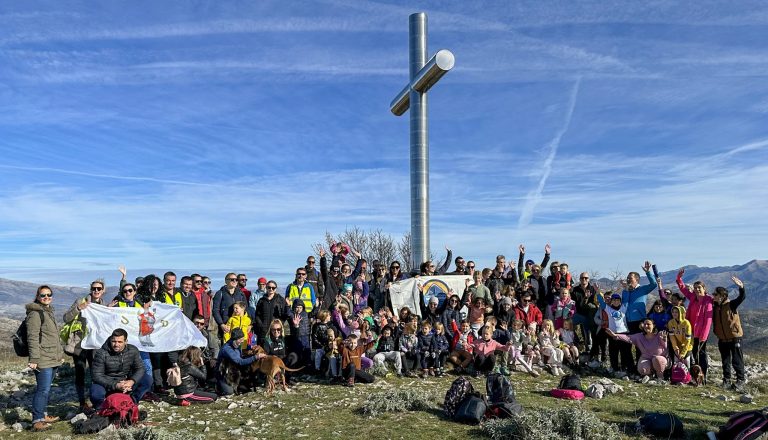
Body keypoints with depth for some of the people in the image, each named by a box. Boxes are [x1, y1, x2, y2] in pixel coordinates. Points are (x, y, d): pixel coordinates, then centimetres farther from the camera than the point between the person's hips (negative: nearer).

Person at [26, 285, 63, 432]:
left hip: (52, 359, 9)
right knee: (43, 390, -8)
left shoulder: (49, 311, 18)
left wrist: (60, 353, 26)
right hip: (43, 360, -9)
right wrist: (34, 359, -22)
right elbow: (32, 337, -18)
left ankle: (43, 415, 27)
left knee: (46, 389, 17)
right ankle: (37, 421, -3)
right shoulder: (35, 313, -12)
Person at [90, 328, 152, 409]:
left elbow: (140, 368, -5)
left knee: (147, 380, -18)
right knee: (96, 395, -35)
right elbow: (96, 376, -20)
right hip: (107, 384, -2)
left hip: (126, 383, 3)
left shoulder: (133, 351, -8)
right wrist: (116, 385, -31)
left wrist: (132, 381, -27)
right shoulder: (101, 353, -18)